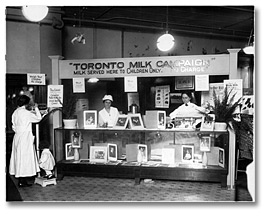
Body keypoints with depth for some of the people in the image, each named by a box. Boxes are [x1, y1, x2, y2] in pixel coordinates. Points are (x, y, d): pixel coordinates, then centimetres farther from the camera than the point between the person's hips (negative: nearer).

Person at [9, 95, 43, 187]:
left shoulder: (15, 112, 7)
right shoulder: (26, 113, -15)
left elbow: (14, 126, 12)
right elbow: (38, 118, -5)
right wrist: (36, 108, 6)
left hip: (17, 137, 8)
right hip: (25, 138, -8)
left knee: (19, 157, 12)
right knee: (25, 157, -2)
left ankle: (21, 179, 21)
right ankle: (22, 181, 2)